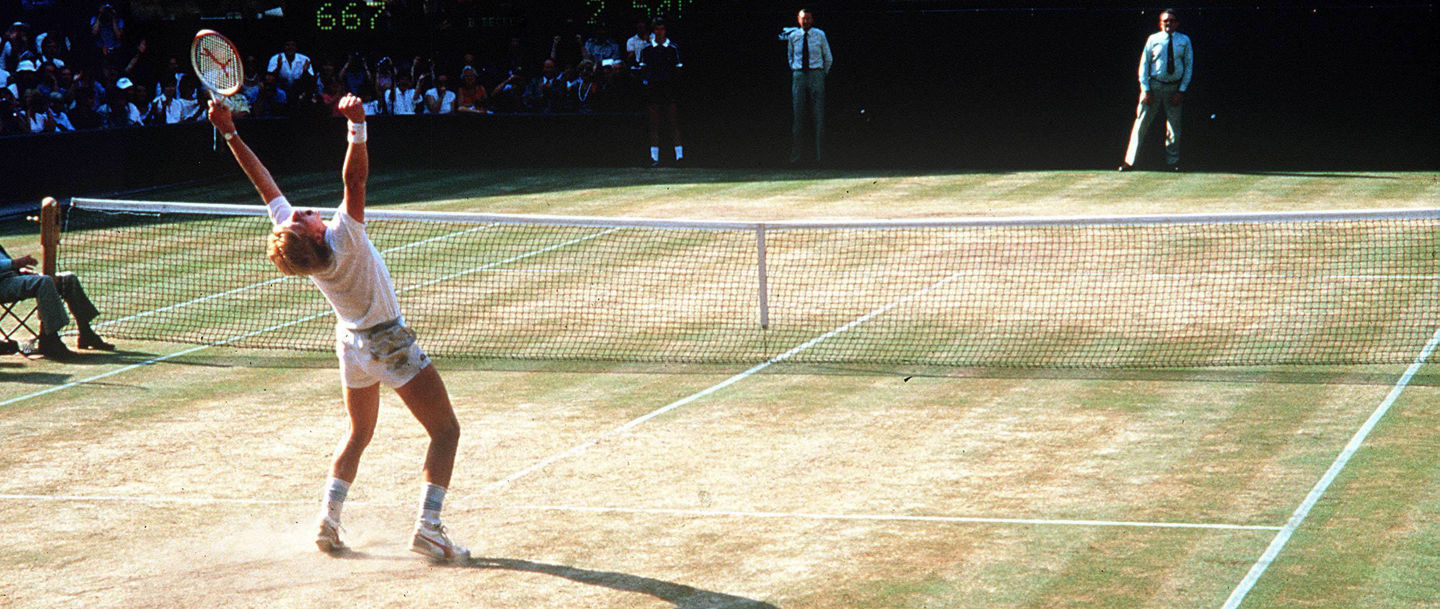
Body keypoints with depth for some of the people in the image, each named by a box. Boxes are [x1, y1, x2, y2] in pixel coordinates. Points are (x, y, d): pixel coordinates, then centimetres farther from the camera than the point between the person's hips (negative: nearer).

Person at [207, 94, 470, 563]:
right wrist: (357, 126, -49)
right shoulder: (343, 240, -31)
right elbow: (355, 177, -42)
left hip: (351, 343, 7)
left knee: (358, 435, 25)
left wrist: (230, 132, -8)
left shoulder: (292, 238, -16)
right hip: (389, 342, -7)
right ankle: (428, 528, -9)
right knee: (445, 430, 2)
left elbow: (263, 180, -10)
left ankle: (328, 519, 14)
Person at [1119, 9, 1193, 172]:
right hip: (1153, 85, -2)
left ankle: (1172, 162, 18)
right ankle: (1130, 162, -2)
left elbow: (1189, 66, 4)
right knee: (1141, 123, -4)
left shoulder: (1184, 41, 2)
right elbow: (1144, 64, 0)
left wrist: (1181, 91, -4)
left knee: (1174, 126, 6)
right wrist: (1146, 89, -8)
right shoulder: (1153, 40, -2)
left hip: (1174, 87, 2)